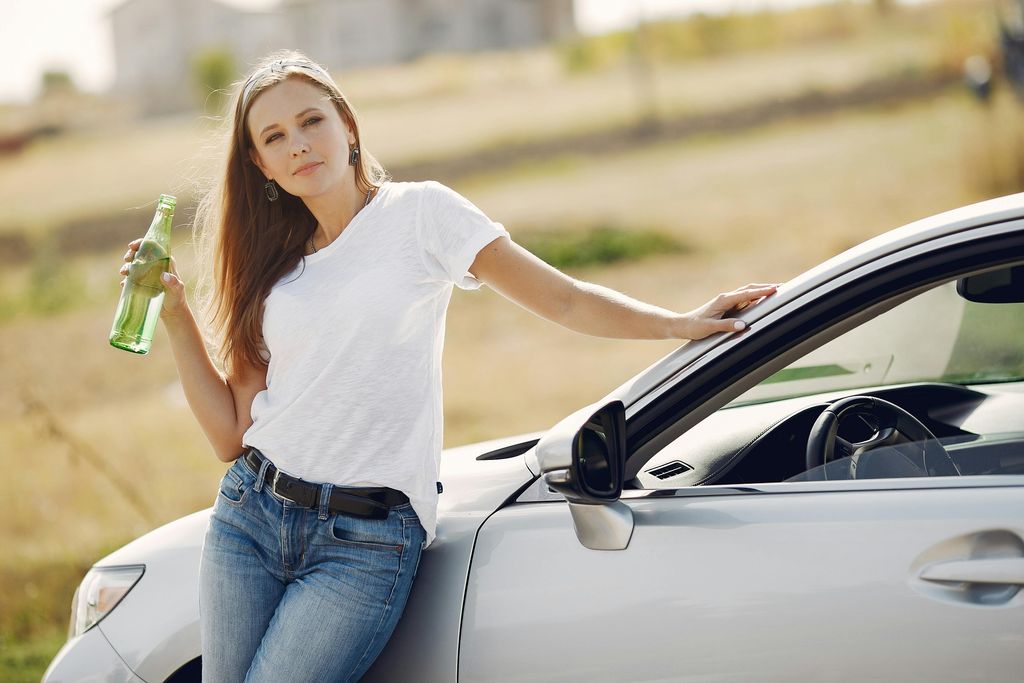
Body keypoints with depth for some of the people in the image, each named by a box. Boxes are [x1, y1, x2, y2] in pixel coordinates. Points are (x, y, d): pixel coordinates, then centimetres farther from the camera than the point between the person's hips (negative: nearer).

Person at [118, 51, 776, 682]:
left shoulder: (420, 212, 2)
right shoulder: (271, 261, 13)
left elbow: (566, 301, 2)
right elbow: (232, 435, 8)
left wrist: (682, 324, -7)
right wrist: (176, 316, 3)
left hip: (368, 542, -4)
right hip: (251, 513, 5)